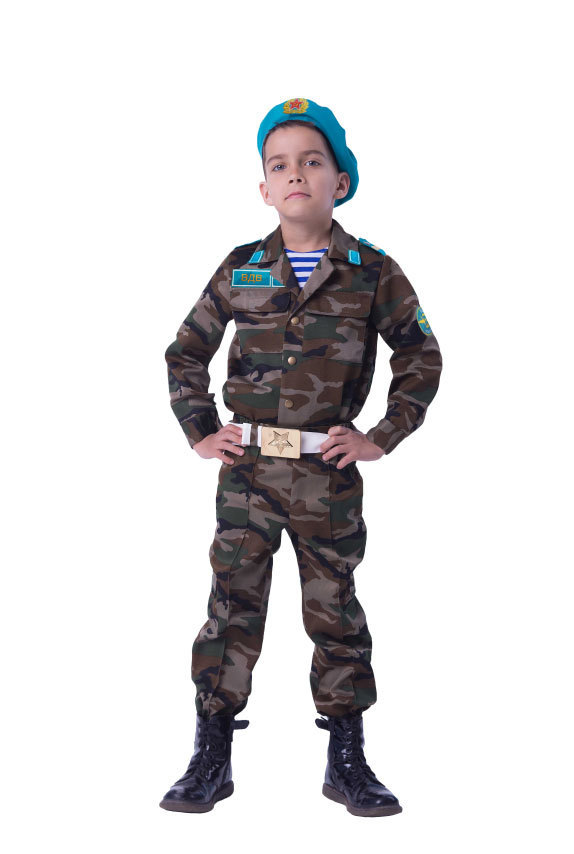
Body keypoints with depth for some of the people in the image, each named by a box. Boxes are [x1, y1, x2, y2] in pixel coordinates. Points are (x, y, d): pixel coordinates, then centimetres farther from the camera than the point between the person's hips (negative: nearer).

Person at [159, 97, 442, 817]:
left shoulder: (372, 272, 0)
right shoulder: (240, 270, 4)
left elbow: (421, 357, 7)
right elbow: (185, 353, 14)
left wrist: (384, 437, 0)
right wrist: (200, 432, 6)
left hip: (330, 471, -1)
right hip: (246, 467, 1)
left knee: (335, 610, 7)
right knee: (232, 603, 3)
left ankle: (347, 761, 20)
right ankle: (210, 761, 14)